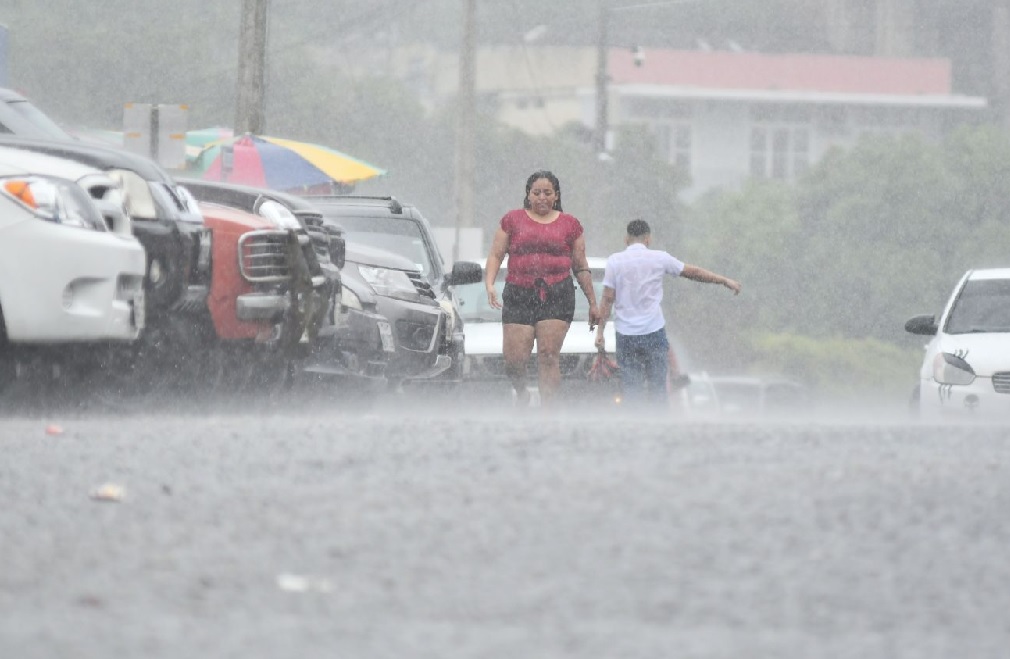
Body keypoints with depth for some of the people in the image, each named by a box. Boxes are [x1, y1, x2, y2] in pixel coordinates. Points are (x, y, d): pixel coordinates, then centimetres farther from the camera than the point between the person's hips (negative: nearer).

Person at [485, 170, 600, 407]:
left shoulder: (569, 225, 12)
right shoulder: (513, 220, 11)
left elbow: (581, 267, 16)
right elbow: (495, 255, 9)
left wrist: (593, 303, 16)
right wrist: (490, 285, -7)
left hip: (557, 297, 0)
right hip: (519, 296, 0)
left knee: (549, 356, -10)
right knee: (514, 358, -4)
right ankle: (521, 392, 27)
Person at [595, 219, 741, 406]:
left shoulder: (614, 261, -2)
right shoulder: (659, 258, -1)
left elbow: (607, 299, -4)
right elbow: (694, 272, 7)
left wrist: (600, 331, 2)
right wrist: (725, 281, 18)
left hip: (625, 333, 0)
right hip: (653, 331, 0)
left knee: (631, 390, 3)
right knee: (657, 387, 7)